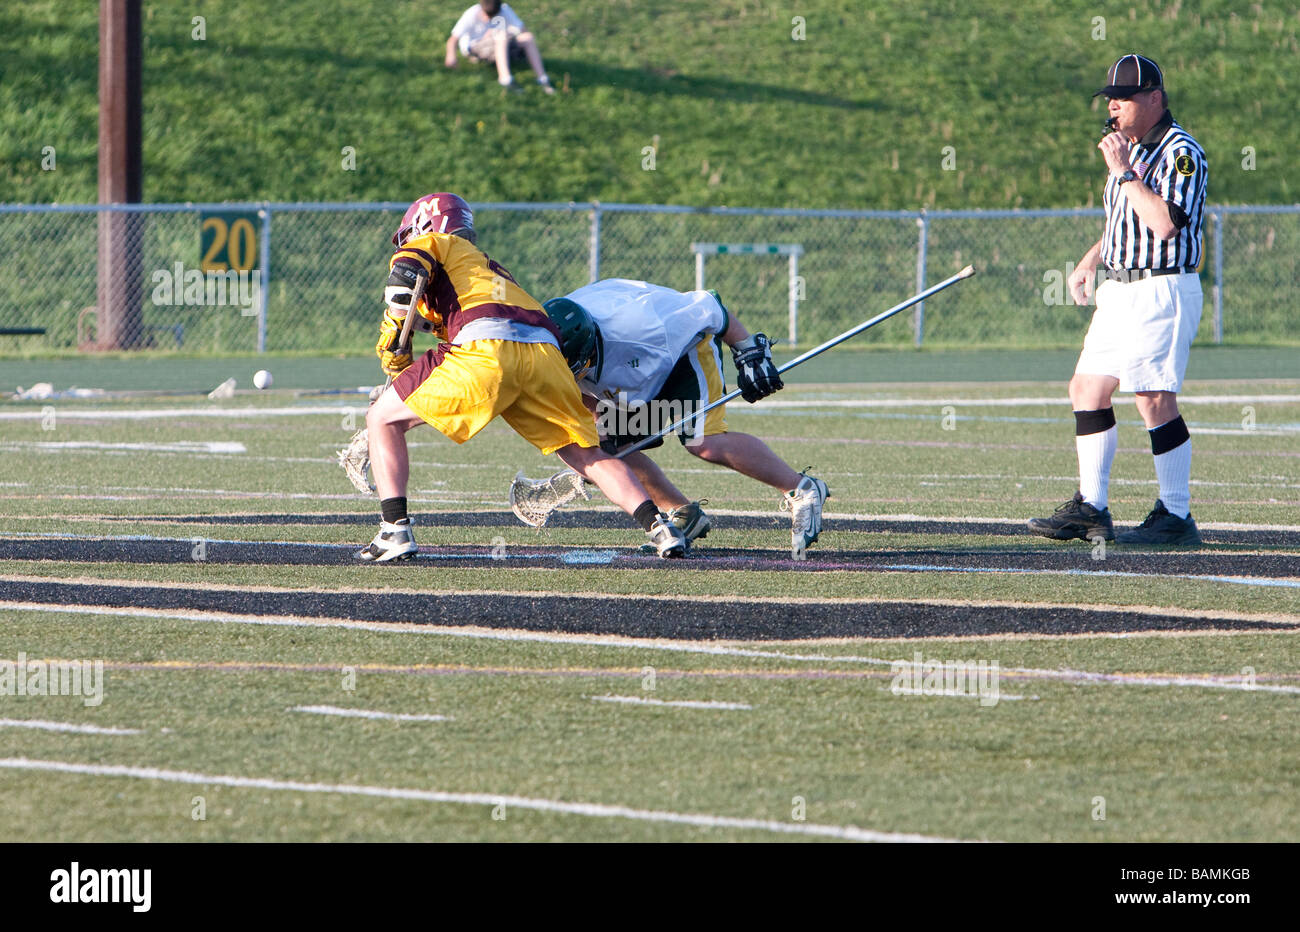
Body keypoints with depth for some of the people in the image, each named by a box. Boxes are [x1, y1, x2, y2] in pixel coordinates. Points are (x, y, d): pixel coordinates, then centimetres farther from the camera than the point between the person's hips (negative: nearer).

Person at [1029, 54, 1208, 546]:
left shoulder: (1182, 154, -13)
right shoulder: (1130, 148, 16)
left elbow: (1165, 223, -26)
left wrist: (1125, 173, -20)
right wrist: (1089, 260, 18)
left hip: (1163, 289, -10)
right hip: (1119, 288, 10)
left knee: (1153, 398, -14)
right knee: (1087, 387, 10)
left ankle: (1176, 515, -9)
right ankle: (1090, 509, 17)